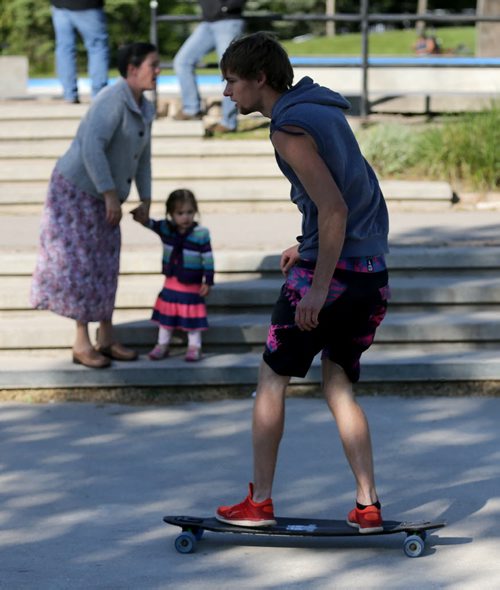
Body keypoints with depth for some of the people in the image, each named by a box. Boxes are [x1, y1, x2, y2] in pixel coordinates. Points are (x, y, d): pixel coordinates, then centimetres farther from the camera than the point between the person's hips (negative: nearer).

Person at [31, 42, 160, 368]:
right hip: (76, 191, -9)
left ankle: (106, 340, 16)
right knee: (81, 265, -4)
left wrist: (145, 200, 11)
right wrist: (111, 194, -32)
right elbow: (91, 148, -33)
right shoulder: (113, 100, -25)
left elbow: (143, 156, 15)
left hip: (102, 196, 9)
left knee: (105, 267, 10)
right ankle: (82, 344, 1)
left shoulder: (145, 109, 5)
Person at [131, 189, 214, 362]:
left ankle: (194, 347, 14)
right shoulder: (166, 228, -4)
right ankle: (162, 345, 23)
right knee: (166, 313, 12)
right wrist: (144, 219, -39)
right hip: (170, 283, 4)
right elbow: (152, 224, -16)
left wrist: (208, 281, -14)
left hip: (192, 284, -4)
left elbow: (208, 258, -13)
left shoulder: (201, 234, -16)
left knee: (192, 315, 3)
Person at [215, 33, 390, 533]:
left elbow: (334, 209, -21)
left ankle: (259, 503, 10)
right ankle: (367, 507, 6)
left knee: (272, 379, 6)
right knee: (339, 387, 14)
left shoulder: (290, 130, -13)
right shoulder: (324, 111, 15)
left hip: (330, 268, -8)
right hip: (373, 273, 8)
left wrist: (318, 287, -21)